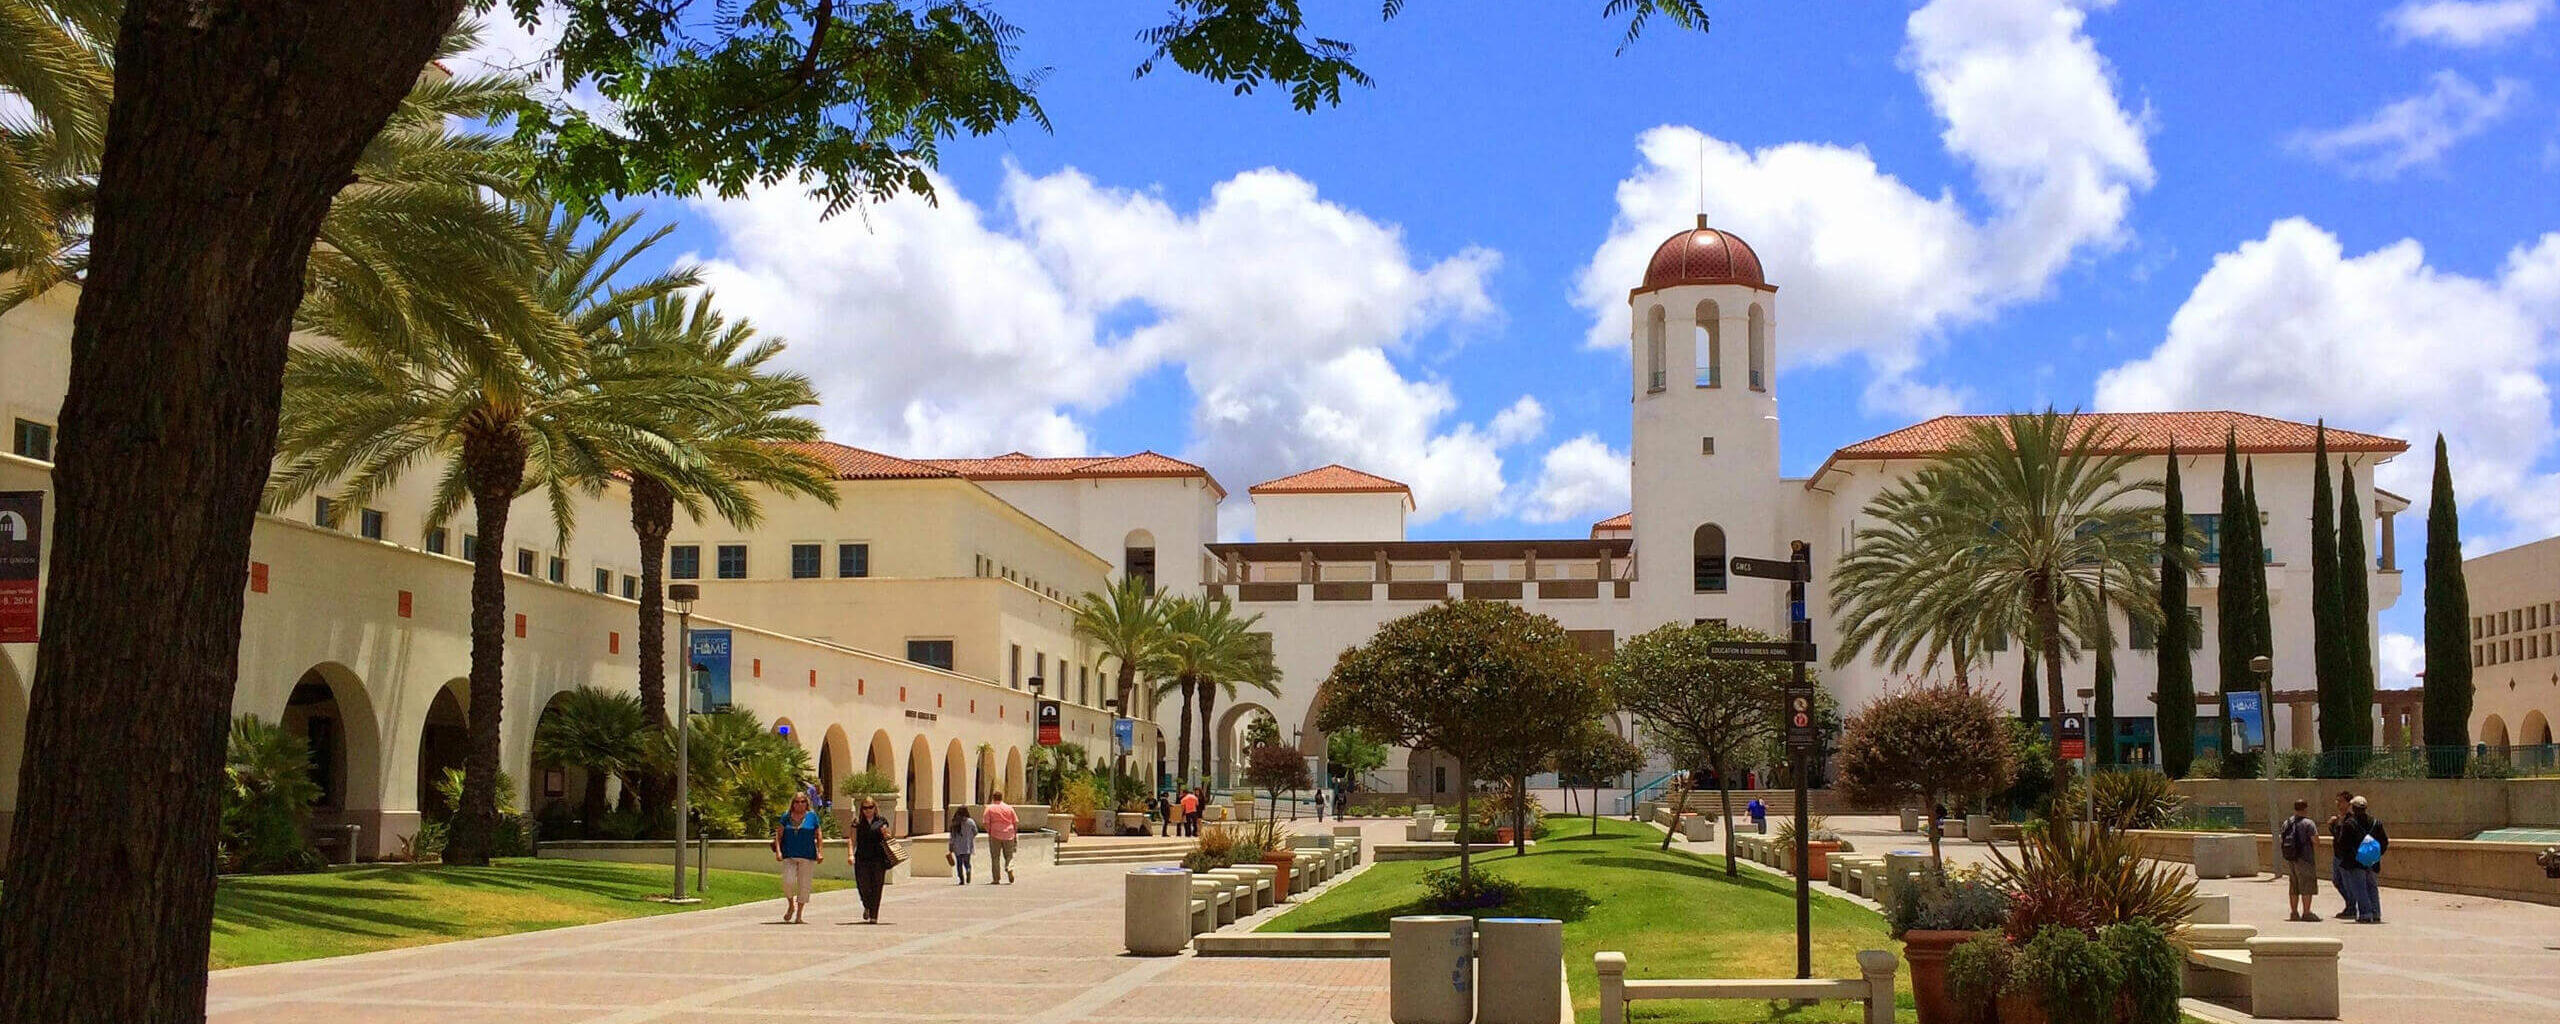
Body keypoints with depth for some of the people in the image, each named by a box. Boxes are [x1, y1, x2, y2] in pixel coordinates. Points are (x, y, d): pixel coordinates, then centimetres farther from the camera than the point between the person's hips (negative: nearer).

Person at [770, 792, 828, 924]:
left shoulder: (812, 816, 6)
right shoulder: (786, 817, 8)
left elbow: (819, 835, 7)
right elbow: (779, 834, 8)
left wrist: (819, 852, 0)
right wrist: (778, 850, -5)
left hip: (807, 857, 0)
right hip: (789, 856, 0)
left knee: (804, 885, 1)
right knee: (788, 882, -14)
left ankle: (798, 916, 11)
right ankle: (791, 905, 15)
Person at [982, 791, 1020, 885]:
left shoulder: (990, 808, 1)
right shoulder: (1009, 808, 7)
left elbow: (986, 823, -6)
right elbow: (1016, 822, 6)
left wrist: (989, 832, 5)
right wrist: (1015, 833, 14)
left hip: (995, 835, -2)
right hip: (1009, 835, 2)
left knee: (995, 857, 4)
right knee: (1009, 856, 12)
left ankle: (996, 879, 3)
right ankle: (1010, 869, -15)